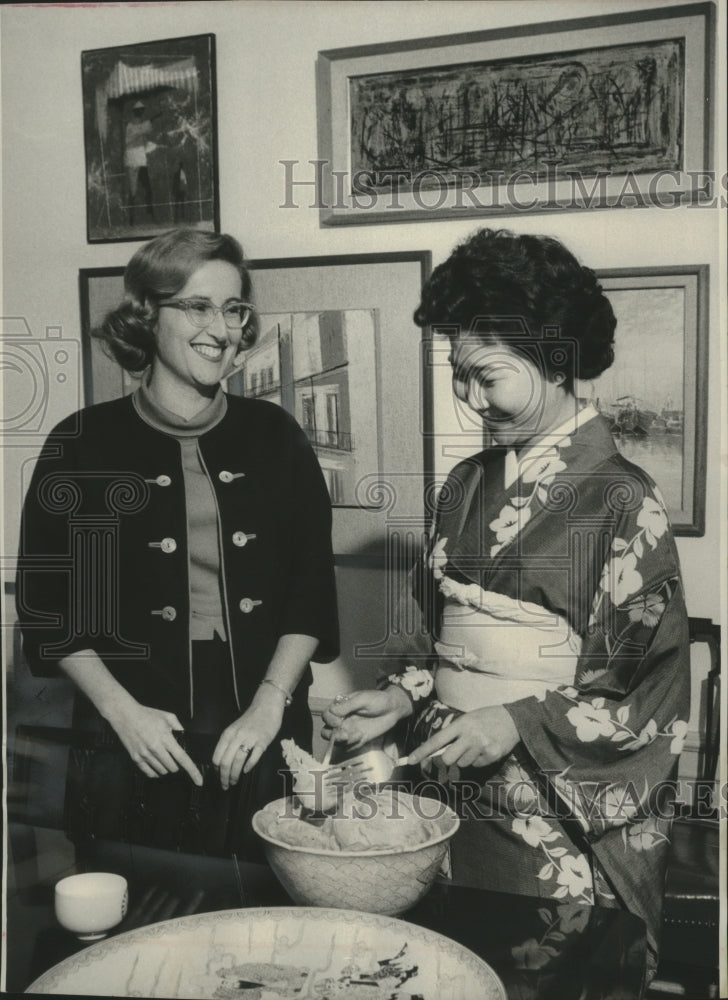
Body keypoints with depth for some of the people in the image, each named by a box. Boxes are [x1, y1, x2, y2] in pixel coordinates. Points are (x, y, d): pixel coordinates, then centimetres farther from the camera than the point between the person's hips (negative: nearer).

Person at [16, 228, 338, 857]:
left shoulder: (275, 436, 4)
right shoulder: (85, 444, -2)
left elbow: (313, 590, 4)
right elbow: (45, 602, 0)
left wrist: (269, 704, -7)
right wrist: (122, 710, -9)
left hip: (266, 739, 2)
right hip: (134, 748, -2)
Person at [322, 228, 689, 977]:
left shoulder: (620, 502, -12)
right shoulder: (468, 486, 5)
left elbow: (655, 698, -11)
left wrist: (517, 723, -18)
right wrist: (401, 696, -3)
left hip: (566, 826, -5)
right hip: (453, 800, 5)